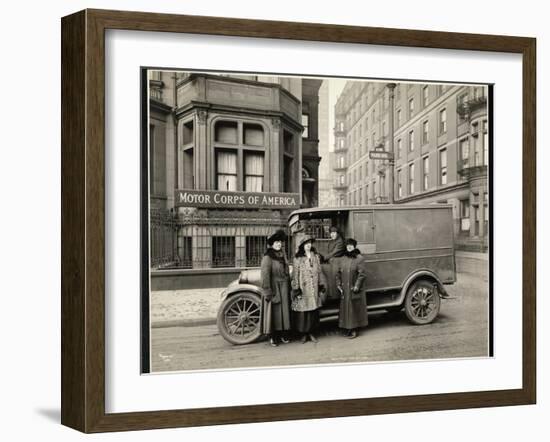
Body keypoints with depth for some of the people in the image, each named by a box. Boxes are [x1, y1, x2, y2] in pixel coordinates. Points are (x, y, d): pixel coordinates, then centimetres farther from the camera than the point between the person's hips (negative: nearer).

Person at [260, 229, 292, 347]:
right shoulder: (267, 257, -11)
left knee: (285, 311, 11)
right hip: (274, 288, -7)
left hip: (284, 289, 7)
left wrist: (289, 288, 10)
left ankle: (283, 335, 21)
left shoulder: (282, 255, 11)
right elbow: (265, 275, -15)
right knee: (274, 312, -1)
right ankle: (273, 337, 8)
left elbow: (286, 272, 14)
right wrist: (268, 292, -19)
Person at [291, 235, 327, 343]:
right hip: (303, 289, -4)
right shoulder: (298, 259, -4)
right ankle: (304, 334, 12)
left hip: (314, 289, 4)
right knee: (302, 312, -1)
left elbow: (319, 272, 11)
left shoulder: (316, 257, 9)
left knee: (314, 311, 7)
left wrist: (322, 286, 7)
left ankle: (311, 333, 20)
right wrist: (296, 289, -10)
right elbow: (295, 275, -6)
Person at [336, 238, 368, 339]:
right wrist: (338, 285, 3)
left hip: (355, 290, -5)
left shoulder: (359, 258, -7)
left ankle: (354, 329, 8)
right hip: (345, 290, 5)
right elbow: (338, 273, 12)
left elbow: (361, 274, -12)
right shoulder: (343, 259, 9)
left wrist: (356, 286, -16)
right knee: (345, 308, 8)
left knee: (355, 308, 0)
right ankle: (347, 328, 17)